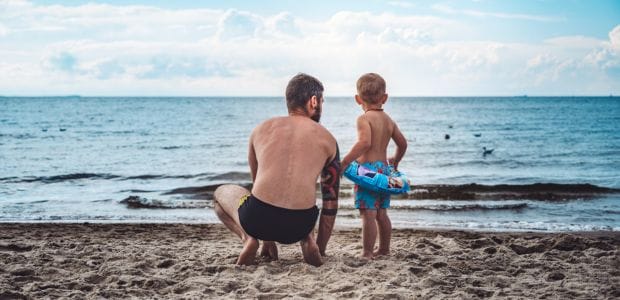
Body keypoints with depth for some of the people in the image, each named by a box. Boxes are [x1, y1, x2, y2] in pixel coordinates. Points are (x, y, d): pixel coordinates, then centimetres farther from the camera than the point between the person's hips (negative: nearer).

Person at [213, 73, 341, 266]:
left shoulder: (261, 130, 17)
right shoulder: (327, 140, 12)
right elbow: (331, 202, 16)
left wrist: (267, 239, 40)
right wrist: (321, 249, 26)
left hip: (257, 219, -1)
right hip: (298, 226, 1)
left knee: (221, 193, 32)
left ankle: (247, 238, 4)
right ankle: (307, 240, 7)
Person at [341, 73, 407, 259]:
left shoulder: (364, 119, -11)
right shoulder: (389, 120, 11)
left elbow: (365, 142, -27)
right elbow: (402, 143, 17)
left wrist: (345, 161, -24)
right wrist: (395, 161, 35)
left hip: (367, 168, -8)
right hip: (384, 168, 8)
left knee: (368, 214, -6)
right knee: (381, 214, 17)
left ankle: (367, 253, -4)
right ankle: (384, 249, 26)